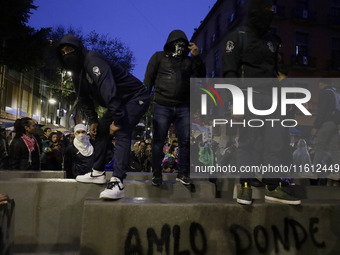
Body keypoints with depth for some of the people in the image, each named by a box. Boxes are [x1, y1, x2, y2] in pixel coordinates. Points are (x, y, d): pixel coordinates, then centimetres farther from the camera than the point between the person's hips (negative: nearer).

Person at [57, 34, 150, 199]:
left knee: (122, 133, -26)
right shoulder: (77, 74, 7)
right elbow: (84, 99, 16)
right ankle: (98, 173, 22)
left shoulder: (92, 60, -25)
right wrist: (92, 120, 7)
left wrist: (117, 119, -36)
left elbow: (108, 90, -35)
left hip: (136, 97, -10)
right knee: (101, 130, 12)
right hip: (119, 103, 10)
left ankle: (117, 183, -32)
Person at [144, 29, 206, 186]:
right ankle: (157, 174, 10)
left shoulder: (189, 61, 18)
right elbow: (148, 79, 7)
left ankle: (183, 173, 12)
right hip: (162, 106, -2)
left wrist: (196, 57, -4)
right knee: (158, 140, -1)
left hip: (183, 107, 3)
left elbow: (200, 76, 7)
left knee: (185, 141, 0)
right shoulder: (159, 57, 12)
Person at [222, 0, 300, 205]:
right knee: (249, 140, -8)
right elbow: (230, 71, -5)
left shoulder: (273, 41, 22)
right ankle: (245, 185, 0)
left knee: (279, 137, -2)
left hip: (271, 96, 6)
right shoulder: (238, 37, 4)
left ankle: (274, 186, 3)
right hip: (250, 95, -5)